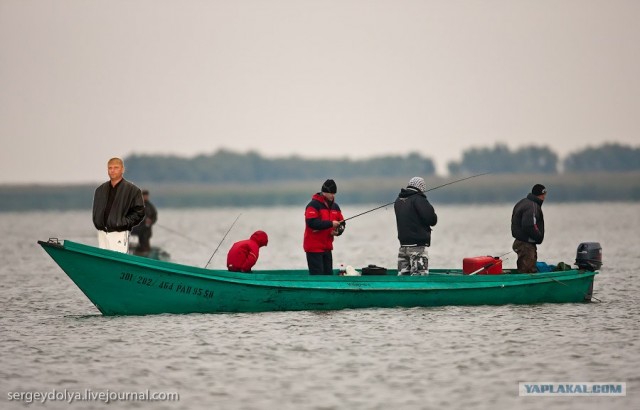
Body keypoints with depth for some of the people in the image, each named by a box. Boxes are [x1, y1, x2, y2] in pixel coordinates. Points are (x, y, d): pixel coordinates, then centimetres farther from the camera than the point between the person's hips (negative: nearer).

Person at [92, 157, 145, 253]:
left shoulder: (132, 190, -1)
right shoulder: (100, 190, 16)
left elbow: (139, 212, -4)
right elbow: (96, 210, 26)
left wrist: (124, 223, -11)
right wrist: (97, 223, 9)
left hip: (119, 234, -5)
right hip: (102, 233, 5)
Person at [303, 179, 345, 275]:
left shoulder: (335, 207, 12)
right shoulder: (313, 205, -13)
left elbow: (341, 223, 15)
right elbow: (311, 222, -26)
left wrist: (338, 231, -8)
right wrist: (330, 224, -25)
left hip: (327, 247, 8)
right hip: (314, 247, -8)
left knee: (328, 274, 10)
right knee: (317, 274, -12)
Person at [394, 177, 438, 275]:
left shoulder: (398, 201, 11)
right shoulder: (418, 199, -12)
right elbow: (431, 219, -16)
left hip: (403, 244, 7)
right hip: (418, 245, -7)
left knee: (402, 274, 11)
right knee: (419, 275, -10)